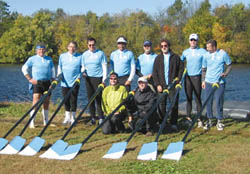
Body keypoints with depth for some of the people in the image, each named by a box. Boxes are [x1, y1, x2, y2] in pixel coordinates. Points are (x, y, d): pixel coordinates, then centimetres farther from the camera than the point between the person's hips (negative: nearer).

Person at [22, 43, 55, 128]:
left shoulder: (49, 59, 15)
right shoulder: (32, 59, 2)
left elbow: (52, 70, 22)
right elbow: (24, 68, 2)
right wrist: (30, 79, -4)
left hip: (47, 82, 4)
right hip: (37, 83, -4)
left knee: (46, 102, 8)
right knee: (36, 102, -13)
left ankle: (46, 122, 20)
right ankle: (32, 122, -11)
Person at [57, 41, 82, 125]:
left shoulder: (79, 57, 3)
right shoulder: (62, 56, 10)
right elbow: (59, 66, 17)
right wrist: (59, 74, 3)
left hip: (75, 82, -2)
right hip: (65, 82, 2)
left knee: (73, 100, -1)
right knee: (66, 99, 6)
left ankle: (73, 118, 10)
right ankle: (67, 117, 18)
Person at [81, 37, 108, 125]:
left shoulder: (101, 53, 1)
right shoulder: (84, 54, 11)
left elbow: (104, 66, 0)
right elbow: (83, 66, 16)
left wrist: (104, 79, -7)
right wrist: (83, 72, -6)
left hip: (98, 78, -4)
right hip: (88, 78, 4)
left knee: (98, 98, -7)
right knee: (90, 98, 5)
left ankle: (101, 118, -1)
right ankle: (93, 118, 13)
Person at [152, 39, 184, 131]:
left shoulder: (175, 57, 5)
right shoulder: (158, 58, 10)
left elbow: (181, 68, 5)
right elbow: (154, 72, 7)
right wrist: (157, 84, -2)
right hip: (161, 85, 2)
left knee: (174, 104, -4)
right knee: (161, 105, 3)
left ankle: (174, 124, 3)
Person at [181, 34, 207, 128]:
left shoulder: (202, 51, 1)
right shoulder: (185, 52, 9)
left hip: (197, 77, -2)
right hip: (187, 77, 2)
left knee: (198, 98, -3)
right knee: (189, 98, 7)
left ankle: (199, 119, 1)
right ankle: (188, 118, 14)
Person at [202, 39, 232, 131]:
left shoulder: (223, 54, -6)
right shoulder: (206, 55, 2)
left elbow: (229, 65, 4)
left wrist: (225, 73, -11)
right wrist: (203, 80, 8)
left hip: (220, 82, -3)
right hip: (208, 82, 3)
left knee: (219, 102, -1)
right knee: (208, 102, 5)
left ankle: (219, 121, 13)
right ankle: (209, 120, 18)